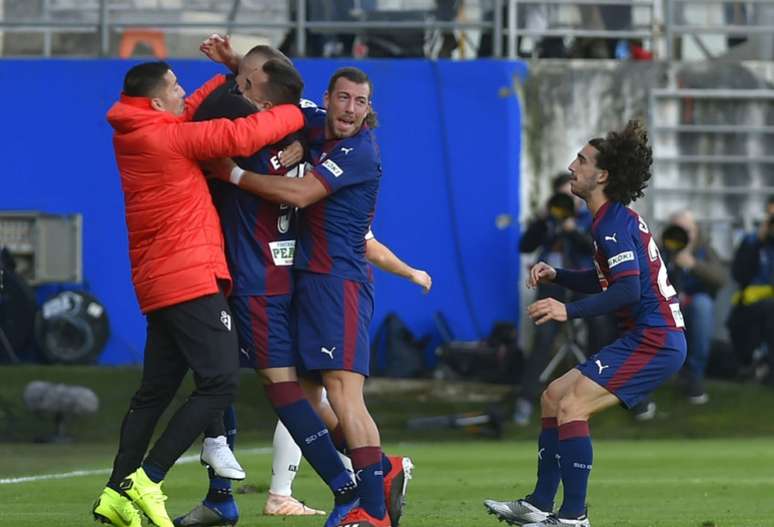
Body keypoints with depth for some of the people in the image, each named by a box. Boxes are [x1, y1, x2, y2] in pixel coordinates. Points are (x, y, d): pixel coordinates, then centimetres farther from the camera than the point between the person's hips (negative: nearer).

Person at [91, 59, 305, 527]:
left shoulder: (136, 136, 11)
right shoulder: (164, 138, -13)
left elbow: (192, 112, 27)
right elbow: (239, 137, -15)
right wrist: (296, 114, -1)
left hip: (158, 284, 10)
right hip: (190, 279, -10)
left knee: (156, 391, 13)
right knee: (220, 383, -9)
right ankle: (146, 481, -13)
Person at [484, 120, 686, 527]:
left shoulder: (614, 224, -16)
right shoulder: (615, 220, 16)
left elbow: (628, 289, -27)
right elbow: (603, 281, 27)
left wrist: (570, 311, -29)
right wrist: (556, 276, 12)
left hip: (655, 340, -11)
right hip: (647, 338, 11)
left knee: (571, 406, -19)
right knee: (553, 397, 14)